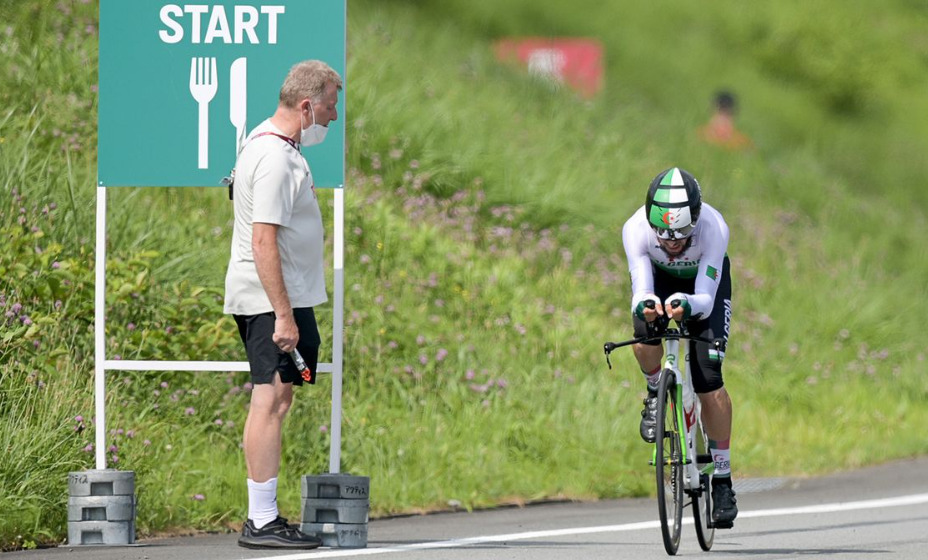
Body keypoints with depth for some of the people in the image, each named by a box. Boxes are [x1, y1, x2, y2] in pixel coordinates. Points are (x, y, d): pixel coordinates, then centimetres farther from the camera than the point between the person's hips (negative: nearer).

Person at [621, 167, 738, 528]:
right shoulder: (636, 229, -35)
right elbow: (640, 292, -37)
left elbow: (705, 299, -38)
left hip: (704, 284, -1)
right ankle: (656, 394, 1)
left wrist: (687, 305, -61)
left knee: (708, 379, -14)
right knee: (644, 332, -33)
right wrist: (644, 305, -60)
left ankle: (722, 481, -4)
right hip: (659, 278, 1)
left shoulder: (713, 229, -38)